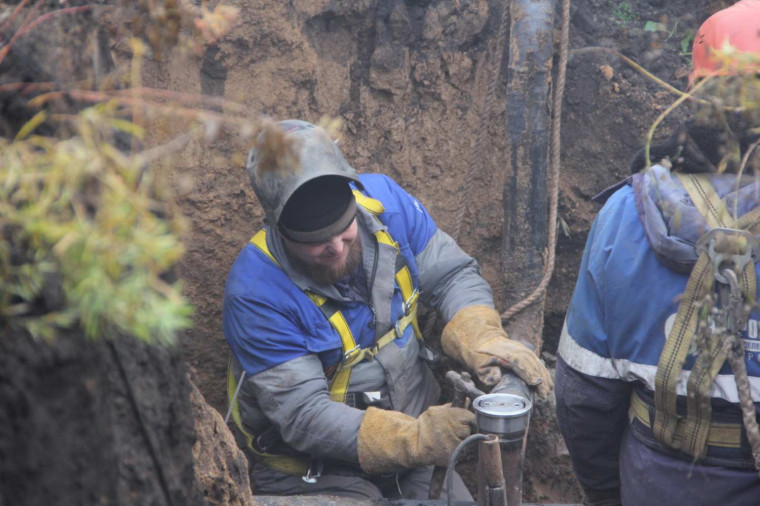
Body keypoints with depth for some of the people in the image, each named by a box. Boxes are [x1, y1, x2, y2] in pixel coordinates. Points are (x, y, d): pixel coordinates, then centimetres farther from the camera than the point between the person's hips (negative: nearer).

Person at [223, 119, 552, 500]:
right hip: (315, 470, -5)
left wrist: (482, 337, -24)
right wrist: (416, 439, -35)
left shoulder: (384, 200, -12)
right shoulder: (255, 293, -25)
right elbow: (303, 417, -25)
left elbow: (453, 275, -3)